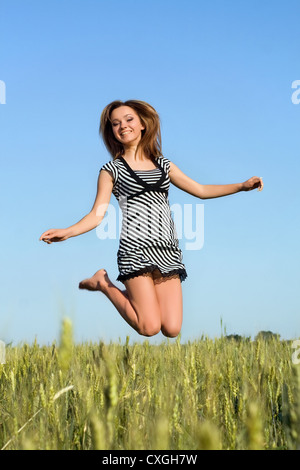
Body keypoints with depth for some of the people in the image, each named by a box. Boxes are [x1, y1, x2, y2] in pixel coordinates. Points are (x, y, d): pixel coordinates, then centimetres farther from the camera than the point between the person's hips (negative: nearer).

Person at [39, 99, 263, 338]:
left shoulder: (164, 165, 19)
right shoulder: (111, 170, 8)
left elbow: (201, 190, 23)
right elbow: (98, 214, 0)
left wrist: (242, 186, 16)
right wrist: (66, 232, -18)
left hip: (168, 251, 4)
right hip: (137, 249, -4)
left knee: (172, 330, -8)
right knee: (150, 327, -15)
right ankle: (103, 283, 9)